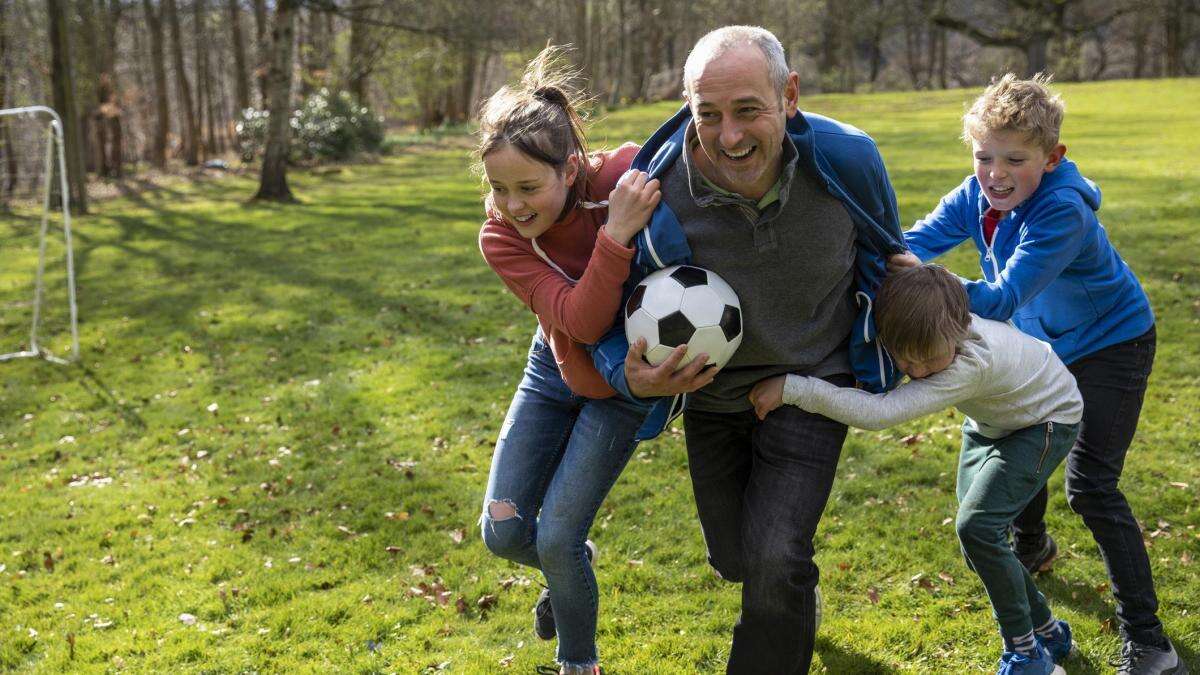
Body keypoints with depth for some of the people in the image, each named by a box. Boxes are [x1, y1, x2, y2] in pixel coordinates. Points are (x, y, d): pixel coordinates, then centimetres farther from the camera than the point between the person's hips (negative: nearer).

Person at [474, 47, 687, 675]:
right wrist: (616, 234, -50)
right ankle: (572, 566, 38)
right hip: (557, 370, 3)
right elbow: (580, 321, -35)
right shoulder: (500, 239, -23)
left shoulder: (626, 175, -29)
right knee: (504, 532, 2)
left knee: (556, 538, -8)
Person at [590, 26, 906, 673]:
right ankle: (797, 597, 56)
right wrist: (633, 378, -33)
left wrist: (890, 355, 13)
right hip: (711, 395, 2)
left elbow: (885, 258, 2)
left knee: (776, 563, -19)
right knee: (734, 559, 18)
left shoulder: (848, 161, -23)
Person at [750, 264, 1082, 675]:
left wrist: (790, 388, -58)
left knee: (977, 526, -23)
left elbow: (878, 413, -53)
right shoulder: (924, 337, -27)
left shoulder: (972, 362, -45)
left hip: (1044, 420, -7)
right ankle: (1048, 633, 28)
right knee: (976, 533, 5)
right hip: (990, 421, 8)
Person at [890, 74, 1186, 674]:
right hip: (1044, 345, 8)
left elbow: (1002, 300, -43)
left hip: (1110, 347, -8)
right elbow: (915, 242, -22)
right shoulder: (976, 197, -15)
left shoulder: (1063, 213, -36)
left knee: (1090, 485, -15)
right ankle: (1031, 547, 51)